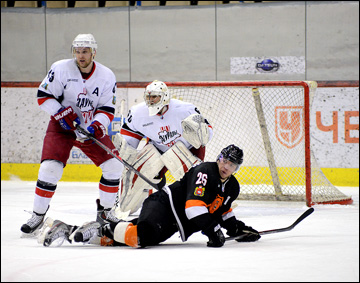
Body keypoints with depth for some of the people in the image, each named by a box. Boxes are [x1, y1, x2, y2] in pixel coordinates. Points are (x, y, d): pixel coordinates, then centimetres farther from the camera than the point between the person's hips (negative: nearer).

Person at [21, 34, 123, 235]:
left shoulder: (107, 76, -6)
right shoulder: (61, 69, -13)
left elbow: (107, 109, -4)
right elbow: (43, 96, -8)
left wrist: (97, 126, -24)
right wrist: (62, 113, -23)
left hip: (92, 128, 3)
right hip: (61, 127, -3)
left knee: (114, 165, -7)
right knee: (50, 167, -19)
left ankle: (105, 211, 11)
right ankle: (38, 215, -5)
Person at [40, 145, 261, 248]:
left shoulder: (232, 187, 16)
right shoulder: (205, 172, -14)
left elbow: (223, 210, 33)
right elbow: (194, 204, -24)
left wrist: (238, 228, 20)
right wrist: (212, 230, -25)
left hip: (174, 222, 8)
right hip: (163, 205, -8)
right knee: (144, 235, -41)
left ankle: (69, 231, -2)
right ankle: (104, 229, -19)